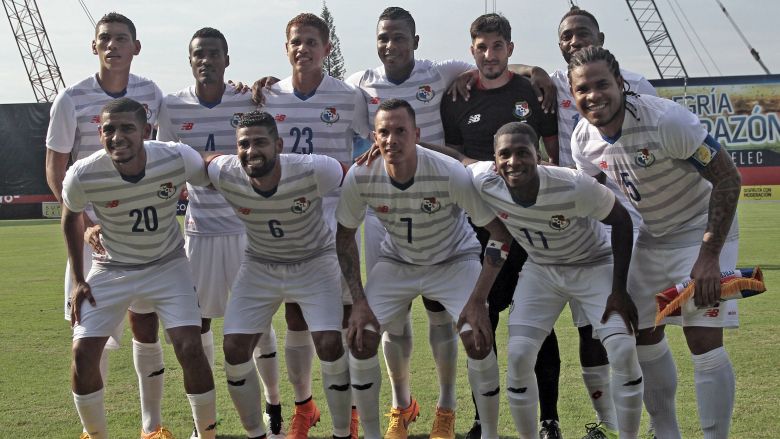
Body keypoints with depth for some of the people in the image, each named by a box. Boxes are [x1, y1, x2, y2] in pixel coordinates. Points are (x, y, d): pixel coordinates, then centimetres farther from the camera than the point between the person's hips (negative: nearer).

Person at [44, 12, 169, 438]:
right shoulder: (71, 100, -8)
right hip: (93, 230, -2)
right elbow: (55, 171, -4)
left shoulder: (151, 94, 1)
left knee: (146, 325, 6)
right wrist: (84, 224, -14)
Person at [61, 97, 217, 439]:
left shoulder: (179, 159, -26)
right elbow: (72, 218, 0)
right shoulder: (83, 175, -23)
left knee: (190, 349, -13)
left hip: (167, 265, -1)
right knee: (83, 353, -7)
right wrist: (78, 279, 1)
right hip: (111, 269, 1)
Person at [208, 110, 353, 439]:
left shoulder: (313, 171, -31)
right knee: (234, 349, -6)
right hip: (260, 266, 3)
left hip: (315, 261, -2)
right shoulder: (224, 175, -24)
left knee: (330, 345, -16)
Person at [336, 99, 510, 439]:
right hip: (397, 261, 3)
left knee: (478, 339, -20)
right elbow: (345, 236, -6)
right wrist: (359, 300, -11)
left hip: (454, 260, -2)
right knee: (360, 338, -11)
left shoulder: (450, 174, -31)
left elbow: (502, 236, -22)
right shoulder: (360, 177, -24)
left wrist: (477, 301, -25)